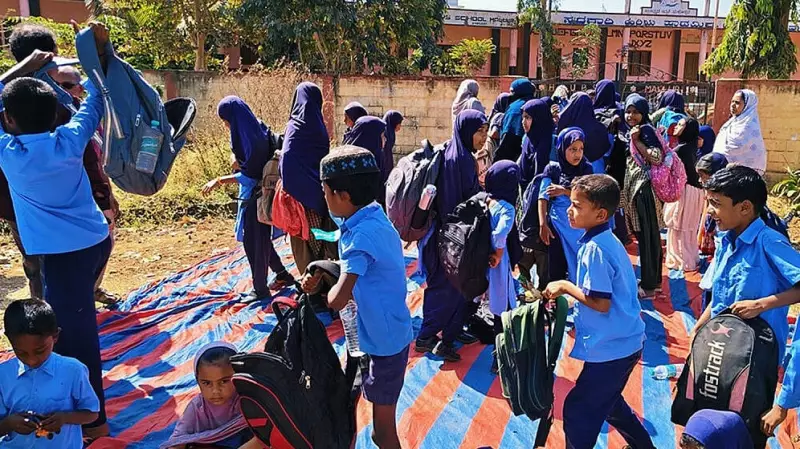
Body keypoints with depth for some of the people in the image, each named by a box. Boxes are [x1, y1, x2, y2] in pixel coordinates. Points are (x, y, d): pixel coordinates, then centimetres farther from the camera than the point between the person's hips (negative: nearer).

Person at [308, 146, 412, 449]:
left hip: (383, 340, -8)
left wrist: (329, 288, -13)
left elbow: (338, 299, -35)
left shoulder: (364, 235, -29)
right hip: (376, 333, 9)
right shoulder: (371, 217, -1)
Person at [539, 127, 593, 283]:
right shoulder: (552, 169, -2)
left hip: (580, 226, 1)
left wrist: (565, 191, -13)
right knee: (556, 269, 5)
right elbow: (543, 197, -7)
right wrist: (543, 224, -14)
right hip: (557, 225, -1)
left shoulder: (586, 169, 1)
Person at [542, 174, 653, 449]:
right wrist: (570, 290, 8)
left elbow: (601, 303, -25)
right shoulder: (607, 240, 5)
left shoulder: (594, 248, -24)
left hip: (610, 348, -10)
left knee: (578, 412, 3)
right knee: (607, 402, 27)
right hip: (624, 341, 10)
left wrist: (565, 286, -15)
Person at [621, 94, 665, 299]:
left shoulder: (646, 130, -9)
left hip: (645, 189, -9)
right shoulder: (630, 133, 16)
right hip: (635, 188, 9)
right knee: (646, 235, 14)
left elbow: (656, 158, -20)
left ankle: (649, 285, 0)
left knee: (647, 237, -5)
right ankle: (654, 279, 24)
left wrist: (636, 141, -16)